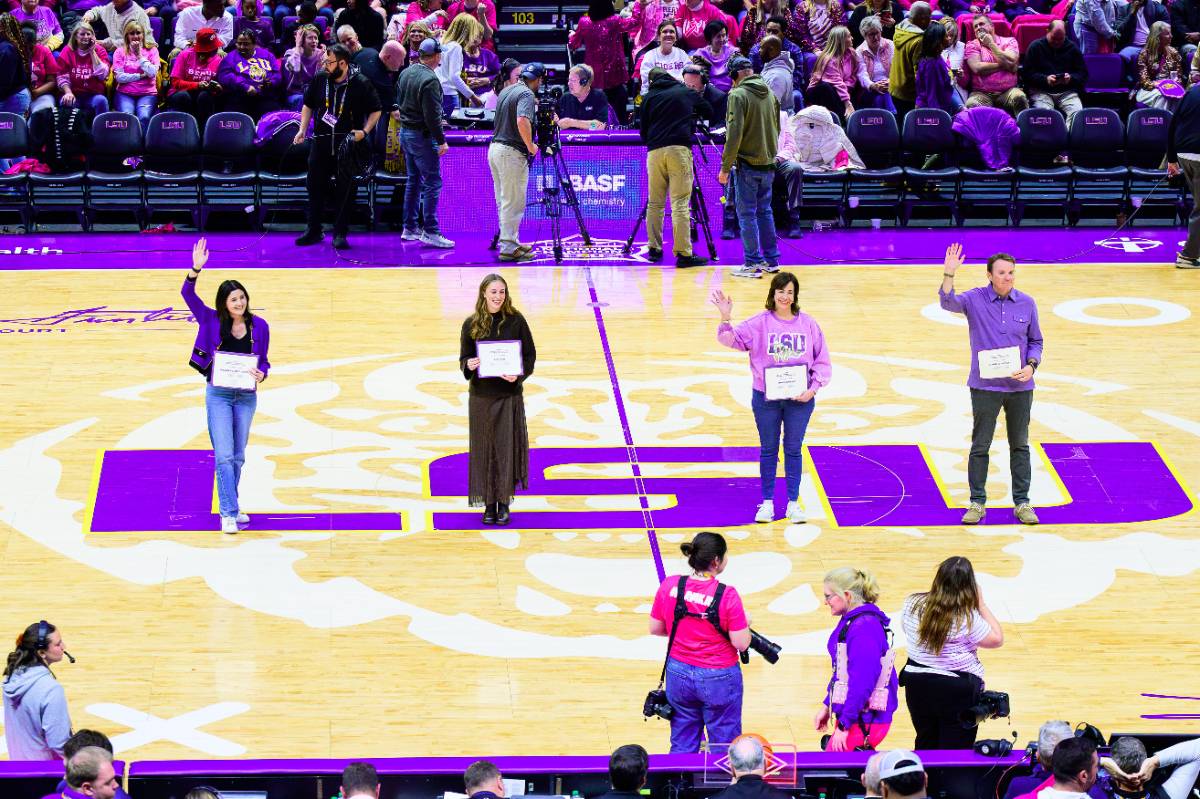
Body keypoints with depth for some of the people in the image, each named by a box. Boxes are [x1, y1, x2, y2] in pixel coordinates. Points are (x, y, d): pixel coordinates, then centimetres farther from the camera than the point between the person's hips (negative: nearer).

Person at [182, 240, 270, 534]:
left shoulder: (259, 326, -1)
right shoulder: (212, 321, -6)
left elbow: (263, 361, 8)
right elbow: (188, 294, -16)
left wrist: (261, 374, -15)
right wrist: (196, 269, -31)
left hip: (246, 396, 3)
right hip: (218, 395, -3)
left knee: (238, 457, 12)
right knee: (224, 456, -10)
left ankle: (229, 506, 27)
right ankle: (229, 514, -11)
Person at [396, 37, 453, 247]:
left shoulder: (406, 73, 7)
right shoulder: (430, 80, -20)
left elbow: (399, 101, 17)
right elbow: (432, 115, -22)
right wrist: (441, 141, -16)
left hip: (405, 133, 9)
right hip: (422, 136, -9)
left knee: (414, 180, 17)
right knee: (432, 183, -6)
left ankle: (410, 229, 20)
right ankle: (430, 232, -9)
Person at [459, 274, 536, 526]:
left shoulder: (516, 321, -3)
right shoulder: (471, 324, 0)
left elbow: (530, 354, 1)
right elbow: (464, 358, 6)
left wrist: (519, 375, -16)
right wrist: (469, 366, -17)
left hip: (509, 395, -1)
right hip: (481, 395, 1)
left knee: (506, 448, 1)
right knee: (484, 449, 5)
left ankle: (504, 503, 13)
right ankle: (489, 504, 14)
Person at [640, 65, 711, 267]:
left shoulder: (649, 97, 14)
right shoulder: (686, 92, 14)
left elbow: (643, 131, 13)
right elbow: (709, 111, 26)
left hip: (654, 152, 2)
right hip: (679, 150, -2)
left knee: (654, 203, 11)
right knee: (680, 204, -7)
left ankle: (654, 248, 11)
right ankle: (683, 254, -13)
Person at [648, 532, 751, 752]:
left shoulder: (668, 586, -9)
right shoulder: (727, 596, -20)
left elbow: (655, 629, 2)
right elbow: (741, 643, -16)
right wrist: (745, 623, 3)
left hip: (678, 675, 4)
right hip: (719, 680, -4)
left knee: (682, 747, 16)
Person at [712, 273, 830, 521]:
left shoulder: (808, 324, -1)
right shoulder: (760, 323, -5)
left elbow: (822, 362, 3)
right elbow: (731, 339, -15)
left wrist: (813, 389, -9)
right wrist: (726, 318, -32)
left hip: (800, 399, 0)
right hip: (765, 398, 0)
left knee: (793, 450, 10)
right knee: (768, 450, 11)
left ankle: (793, 503, 21)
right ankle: (767, 502, 22)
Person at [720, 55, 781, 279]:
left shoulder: (738, 95, -13)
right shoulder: (769, 94, 9)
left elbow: (734, 134, -17)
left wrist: (725, 167, -13)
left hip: (747, 164, -6)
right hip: (768, 164, 7)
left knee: (747, 214, -1)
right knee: (764, 211, 16)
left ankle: (753, 263, -3)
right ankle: (771, 260, 18)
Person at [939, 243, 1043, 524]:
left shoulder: (1027, 303, 1)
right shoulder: (975, 300, -6)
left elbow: (1036, 341, 10)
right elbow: (948, 302, -25)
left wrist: (1031, 366, -8)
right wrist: (949, 274, -40)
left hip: (1020, 386, 2)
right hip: (985, 387, -2)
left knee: (1020, 446, 10)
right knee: (980, 446, 4)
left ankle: (1022, 503, 17)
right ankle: (977, 503, 13)